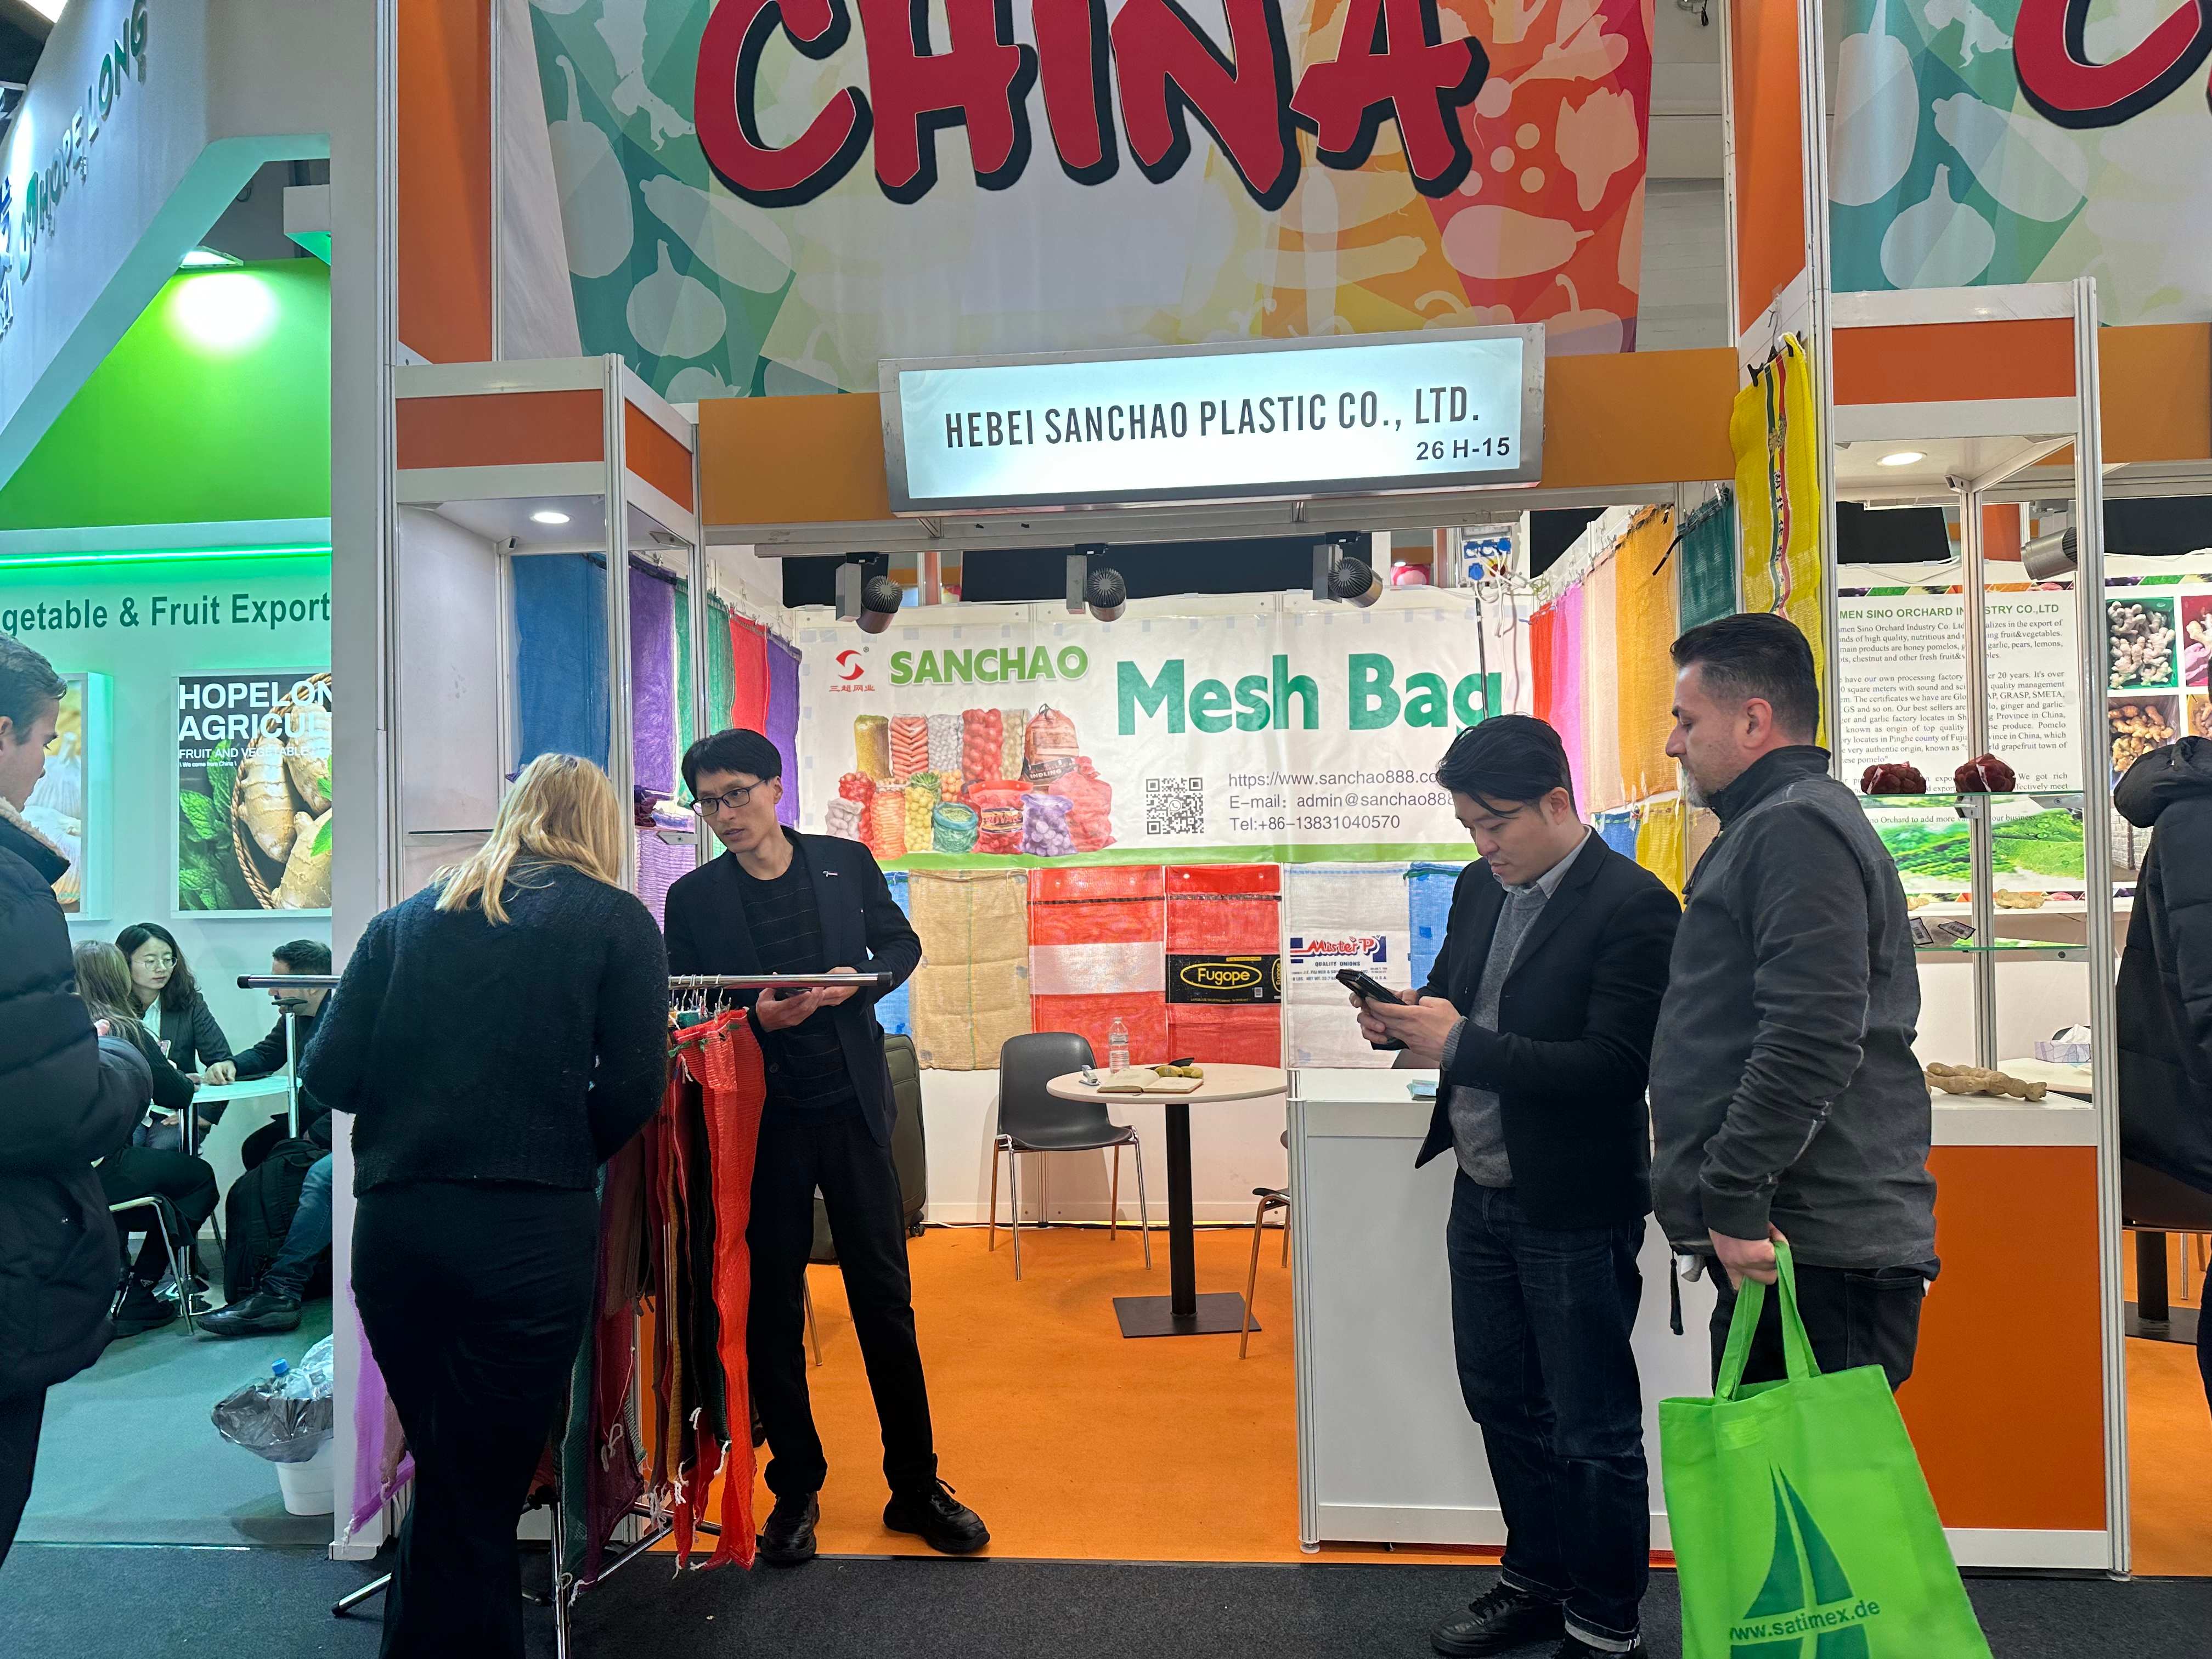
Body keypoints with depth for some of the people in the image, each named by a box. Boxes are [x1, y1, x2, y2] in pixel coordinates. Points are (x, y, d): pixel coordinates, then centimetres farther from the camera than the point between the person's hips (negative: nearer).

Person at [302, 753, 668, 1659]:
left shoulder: (407, 918, 12)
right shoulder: (616, 920, 2)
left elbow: (330, 1074, 6)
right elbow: (633, 1086, -6)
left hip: (392, 1227, 4)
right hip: (530, 1233, -4)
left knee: (448, 1478, 21)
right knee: (476, 1498, 7)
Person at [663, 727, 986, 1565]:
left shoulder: (846, 862, 4)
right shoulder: (693, 898, 1)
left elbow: (903, 944, 11)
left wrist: (859, 977, -10)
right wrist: (755, 1017, -18)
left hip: (851, 1103, 1)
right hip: (759, 1118, 0)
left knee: (885, 1293, 7)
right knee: (771, 1307, 7)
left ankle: (917, 1486, 21)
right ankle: (795, 1491, 24)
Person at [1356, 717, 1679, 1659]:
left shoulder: (1633, 906, -18)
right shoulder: (1480, 887, 6)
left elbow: (1615, 1068, -23)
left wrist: (1461, 1044, -26)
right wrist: (1406, 1019, -7)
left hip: (1574, 1210, -7)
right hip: (1483, 1194, 8)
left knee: (1592, 1428, 9)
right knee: (1501, 1399, 20)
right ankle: (1537, 1583, 40)